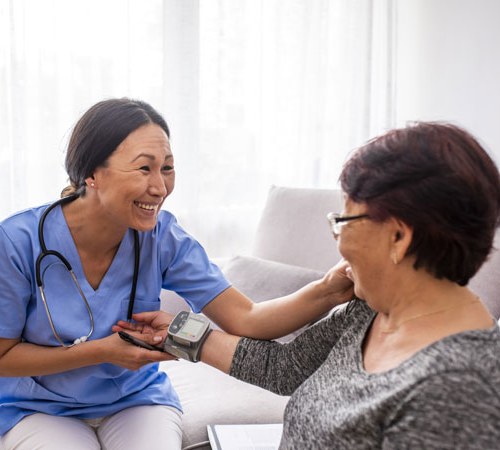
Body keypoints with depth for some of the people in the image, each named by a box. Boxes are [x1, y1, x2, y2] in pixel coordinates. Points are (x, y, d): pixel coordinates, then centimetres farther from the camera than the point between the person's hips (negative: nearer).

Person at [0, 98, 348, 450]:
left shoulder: (163, 239, -17)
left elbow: (244, 320, -21)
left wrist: (327, 289, -38)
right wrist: (102, 351, -24)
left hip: (136, 398, 2)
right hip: (40, 408, -1)